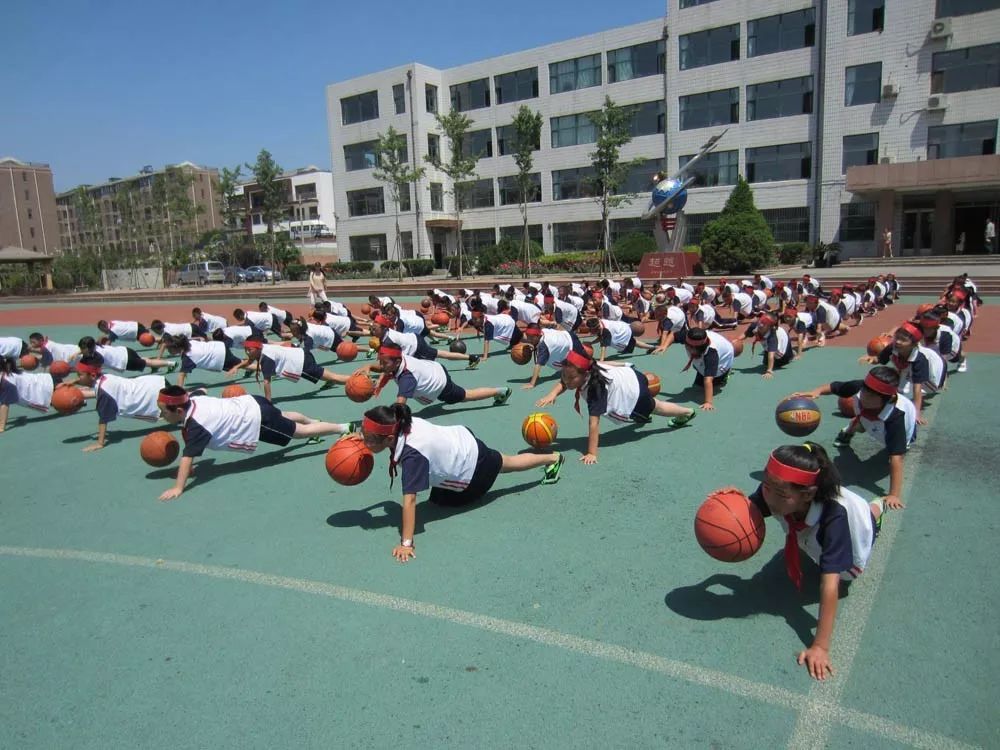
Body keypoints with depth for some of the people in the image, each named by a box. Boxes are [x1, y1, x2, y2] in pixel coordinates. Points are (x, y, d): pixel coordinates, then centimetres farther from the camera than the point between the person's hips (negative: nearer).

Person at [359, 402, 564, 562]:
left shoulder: (412, 454, -43)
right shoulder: (401, 422, -21)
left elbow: (409, 500, -45)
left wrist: (406, 543, -45)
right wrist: (364, 439, -8)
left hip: (473, 467, -5)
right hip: (460, 437, 5)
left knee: (508, 463, 24)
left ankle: (553, 458, 53)